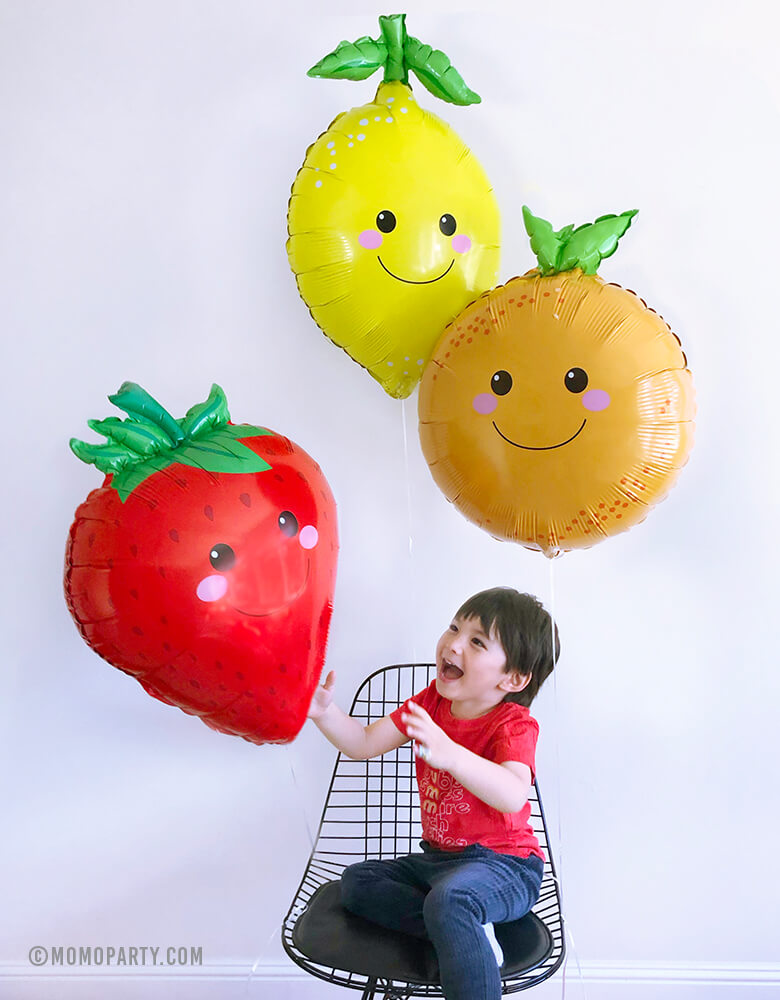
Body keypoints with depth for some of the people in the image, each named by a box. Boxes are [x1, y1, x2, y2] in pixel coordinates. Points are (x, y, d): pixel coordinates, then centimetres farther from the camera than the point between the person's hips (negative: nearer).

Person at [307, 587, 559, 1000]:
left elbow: (513, 795, -39)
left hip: (503, 865, -8)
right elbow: (363, 744, 1)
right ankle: (462, 931, -13)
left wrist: (450, 753, -55)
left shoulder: (513, 725, -18)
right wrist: (325, 713, -18)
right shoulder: (431, 702, 2)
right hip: (438, 857, 9)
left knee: (448, 899, -36)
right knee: (357, 880, 4)